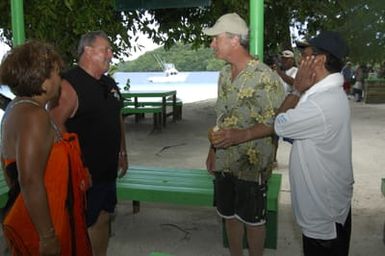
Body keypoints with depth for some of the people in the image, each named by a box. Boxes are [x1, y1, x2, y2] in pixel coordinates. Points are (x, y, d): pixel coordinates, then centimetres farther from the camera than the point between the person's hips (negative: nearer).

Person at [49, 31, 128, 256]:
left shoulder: (109, 83, 11)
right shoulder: (69, 85, -16)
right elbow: (56, 127, -22)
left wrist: (122, 153, 18)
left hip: (108, 170, 8)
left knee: (103, 218, 19)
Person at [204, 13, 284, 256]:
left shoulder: (264, 77, -19)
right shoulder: (225, 74, 6)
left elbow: (272, 125, -17)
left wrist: (230, 137, -19)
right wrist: (213, 149, 15)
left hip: (251, 164, -7)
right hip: (225, 161, 7)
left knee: (253, 220, 11)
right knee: (230, 215, 19)